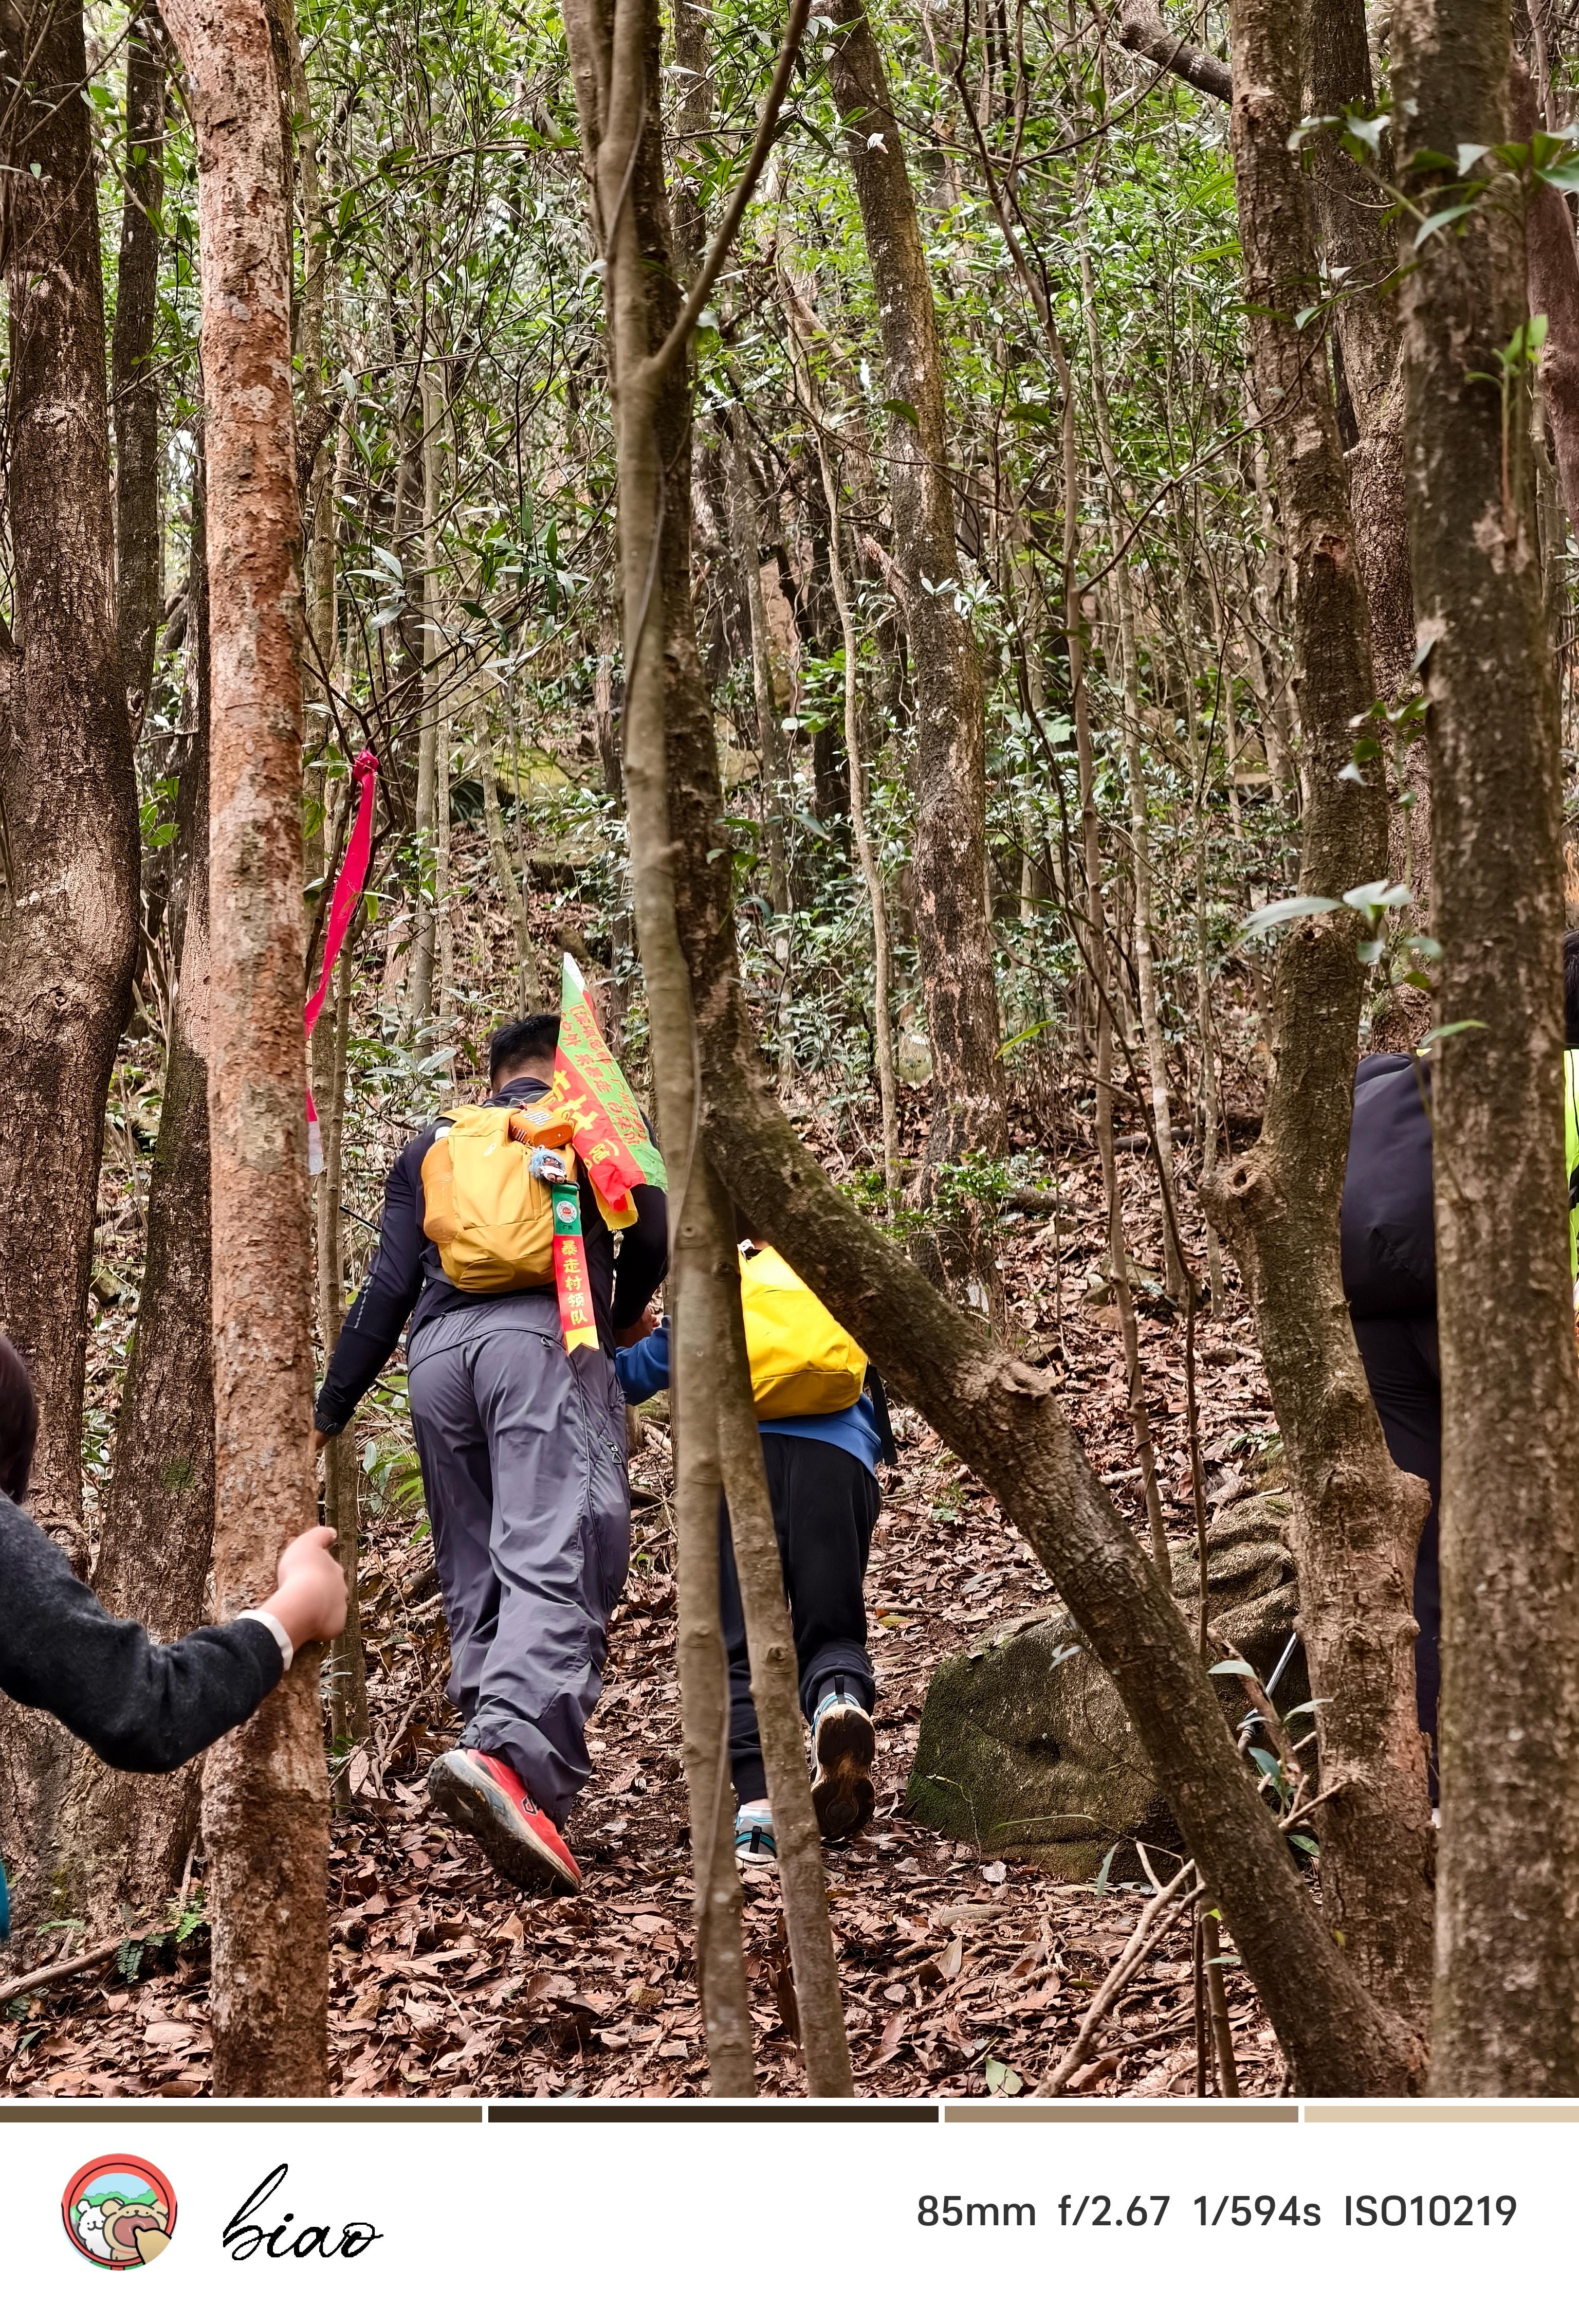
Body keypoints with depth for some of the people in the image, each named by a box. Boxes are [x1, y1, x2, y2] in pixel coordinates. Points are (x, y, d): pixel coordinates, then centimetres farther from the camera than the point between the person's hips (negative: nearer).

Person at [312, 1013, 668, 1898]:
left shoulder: (433, 1146, 28)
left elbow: (388, 1289, 18)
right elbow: (651, 1242, 9)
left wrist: (329, 1413, 19)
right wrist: (622, 1320, 29)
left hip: (438, 1353, 4)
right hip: (545, 1337, -4)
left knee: (477, 1583, 9)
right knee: (552, 1567, -17)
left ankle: (531, 1801, 2)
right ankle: (507, 1752, -39)